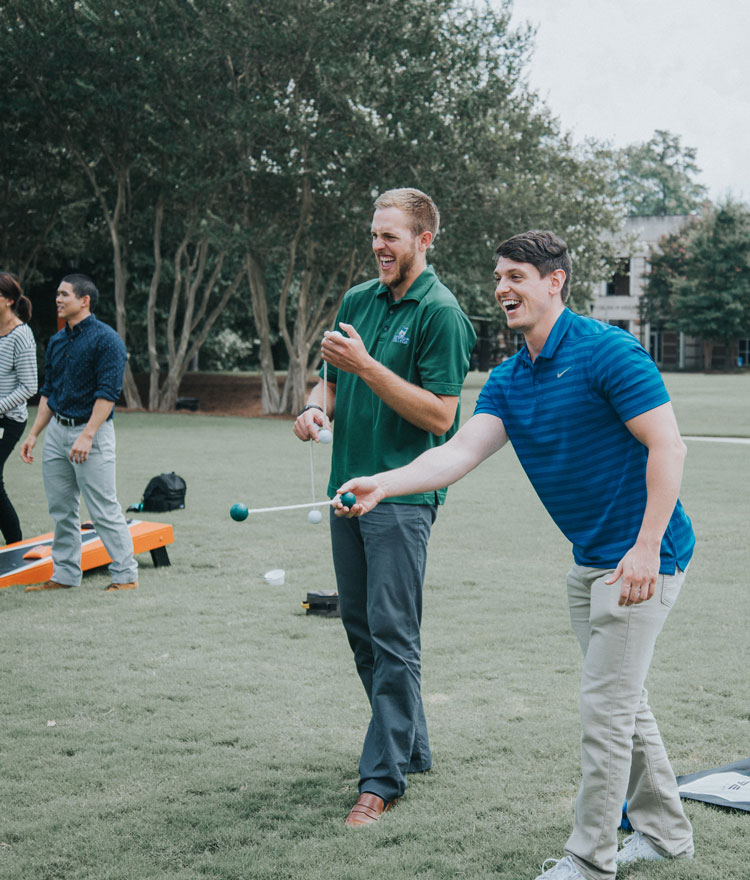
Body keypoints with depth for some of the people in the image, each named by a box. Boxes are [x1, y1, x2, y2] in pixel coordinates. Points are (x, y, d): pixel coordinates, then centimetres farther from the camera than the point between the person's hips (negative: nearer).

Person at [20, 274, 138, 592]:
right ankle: (65, 574, 20)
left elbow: (108, 392, -17)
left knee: (104, 509, -5)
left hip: (90, 431, -8)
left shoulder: (105, 339, -11)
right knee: (61, 509, 11)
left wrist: (87, 435, -22)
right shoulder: (57, 341, 13)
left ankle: (125, 575, 3)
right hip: (57, 429, 8)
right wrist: (34, 434, 12)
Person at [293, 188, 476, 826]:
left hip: (402, 495, -8)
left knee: (393, 637, -6)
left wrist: (367, 366, -19)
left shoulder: (441, 313, -9)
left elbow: (440, 415, -16)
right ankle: (411, 746, 29)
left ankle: (383, 777, 1)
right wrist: (317, 407, 0)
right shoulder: (358, 300, 13)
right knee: (361, 629, 14)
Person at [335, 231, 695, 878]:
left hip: (642, 560, -9)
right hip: (589, 559, 9)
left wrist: (647, 548, -26)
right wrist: (381, 485, -21)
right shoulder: (507, 381, 7)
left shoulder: (608, 351, -17)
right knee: (621, 701, 17)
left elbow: (668, 445, -20)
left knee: (606, 708, -5)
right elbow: (461, 452, -5)